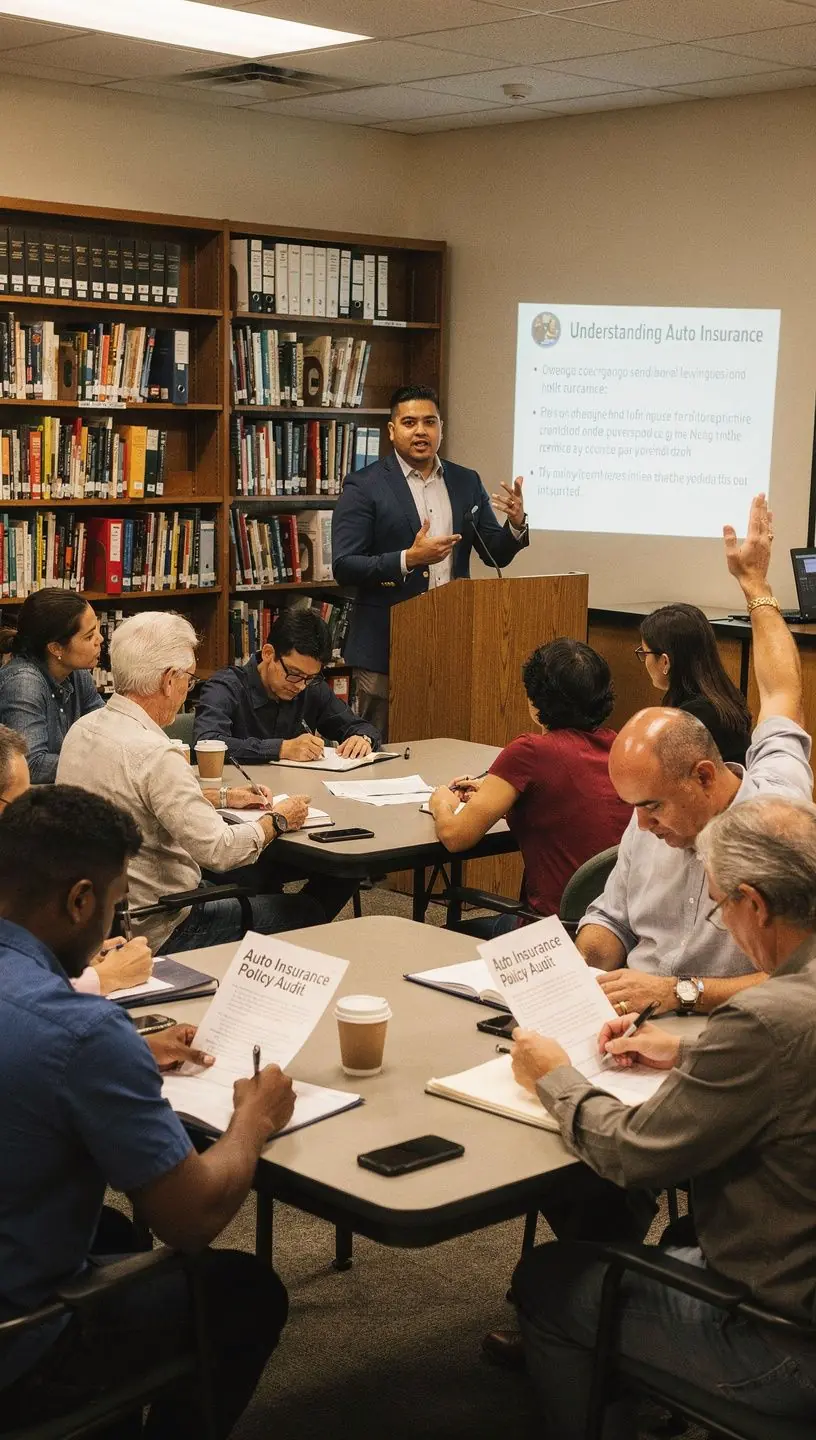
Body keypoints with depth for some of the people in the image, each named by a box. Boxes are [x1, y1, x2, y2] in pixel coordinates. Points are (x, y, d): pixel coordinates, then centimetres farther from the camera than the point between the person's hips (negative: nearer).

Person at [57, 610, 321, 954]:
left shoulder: (84, 728, 2)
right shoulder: (153, 754, -27)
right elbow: (218, 850, -26)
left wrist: (222, 796, 17)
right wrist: (277, 820, -8)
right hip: (157, 933, -9)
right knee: (306, 912, 5)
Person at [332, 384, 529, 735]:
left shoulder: (466, 482, 11)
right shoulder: (364, 487, -4)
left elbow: (497, 554, 12)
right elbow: (344, 567, -10)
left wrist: (517, 524, -9)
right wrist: (408, 560, -22)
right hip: (388, 645, -4)